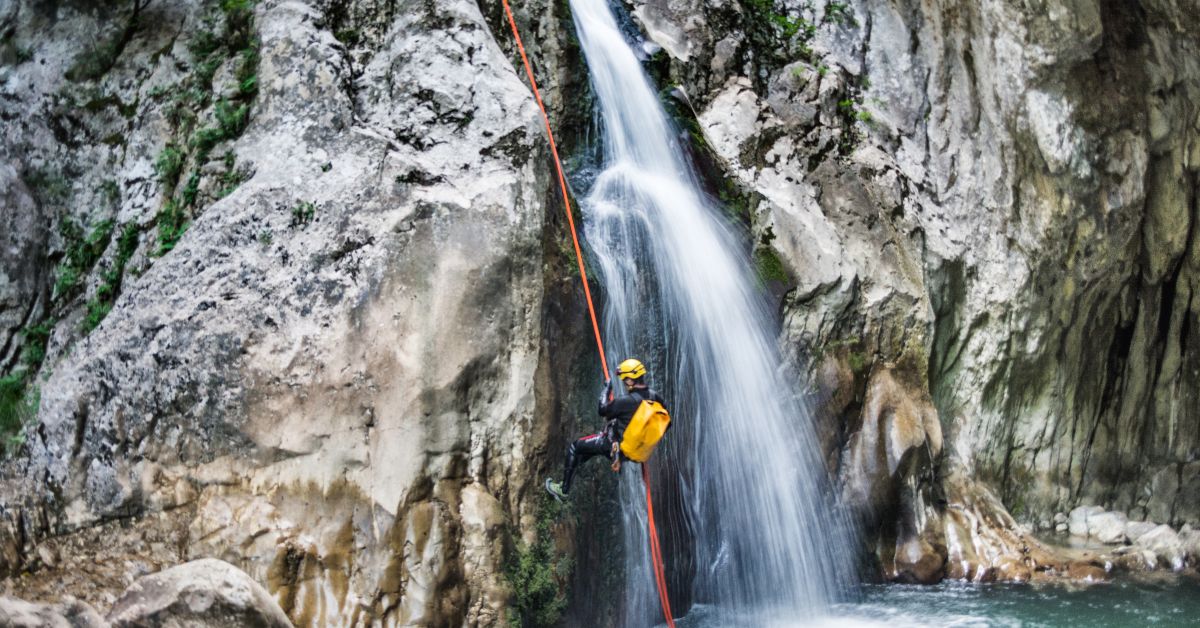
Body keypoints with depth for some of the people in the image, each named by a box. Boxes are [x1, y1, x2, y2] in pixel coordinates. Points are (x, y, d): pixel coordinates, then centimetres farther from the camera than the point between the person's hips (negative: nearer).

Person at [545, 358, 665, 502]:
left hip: (614, 444, -7)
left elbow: (603, 410, -14)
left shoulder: (626, 401, -30)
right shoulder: (654, 396, -11)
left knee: (574, 447, 12)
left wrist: (607, 389, 0)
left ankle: (563, 490, 19)